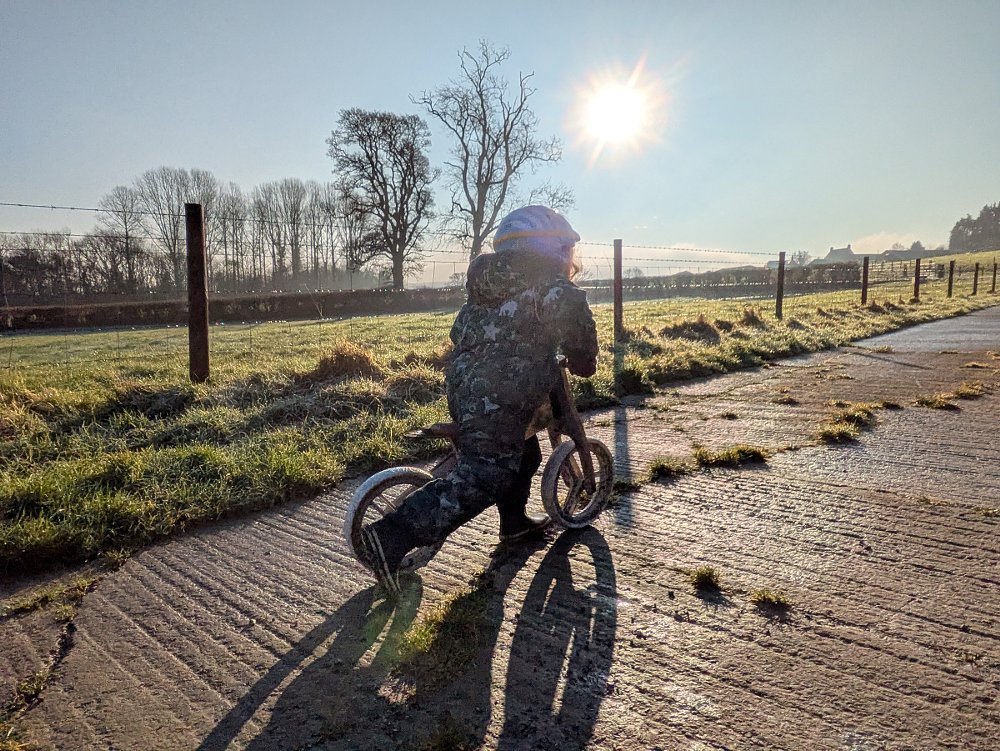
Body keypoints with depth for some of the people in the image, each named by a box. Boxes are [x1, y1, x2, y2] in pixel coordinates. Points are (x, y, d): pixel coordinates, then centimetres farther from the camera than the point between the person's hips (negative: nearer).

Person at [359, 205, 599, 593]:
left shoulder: (493, 283, 21)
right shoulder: (545, 280, -3)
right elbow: (571, 310, -18)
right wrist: (582, 360, 1)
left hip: (463, 384, 10)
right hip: (497, 398, -10)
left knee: (522, 452, 27)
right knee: (479, 480, -12)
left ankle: (515, 520, 42)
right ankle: (389, 539, -18)